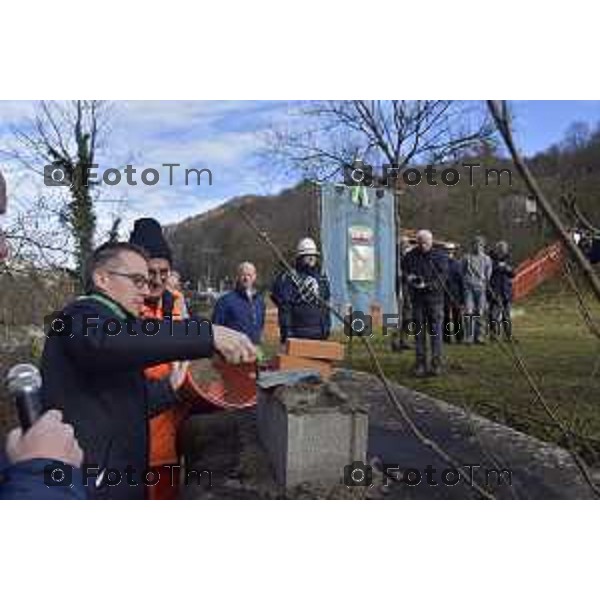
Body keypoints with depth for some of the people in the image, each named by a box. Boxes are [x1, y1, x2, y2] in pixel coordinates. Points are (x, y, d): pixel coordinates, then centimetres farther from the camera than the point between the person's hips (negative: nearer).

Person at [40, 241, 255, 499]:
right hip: (91, 484, -9)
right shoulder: (84, 315, -13)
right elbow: (105, 341, -38)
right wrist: (208, 334, -40)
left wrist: (171, 387, -2)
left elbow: (125, 404, 12)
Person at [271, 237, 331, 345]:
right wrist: (285, 331, -12)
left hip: (318, 334, 6)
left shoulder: (322, 279, 13)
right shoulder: (289, 278, -5)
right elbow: (284, 307, -8)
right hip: (297, 334, -5)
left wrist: (327, 328, 13)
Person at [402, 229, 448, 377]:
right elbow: (404, 272, 6)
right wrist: (410, 279, -17)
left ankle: (436, 364, 7)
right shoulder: (410, 256, 9)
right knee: (419, 331, 4)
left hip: (435, 298, -2)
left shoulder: (440, 256, 3)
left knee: (436, 331, -1)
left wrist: (429, 285, -21)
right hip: (417, 298, 2)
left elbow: (443, 276, -6)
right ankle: (420, 364, 11)